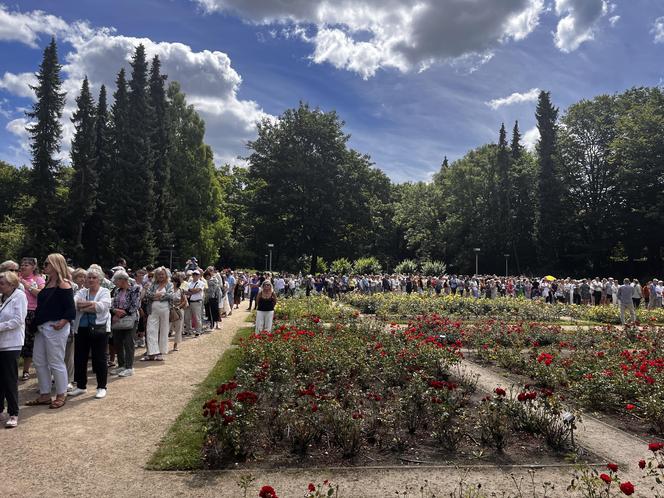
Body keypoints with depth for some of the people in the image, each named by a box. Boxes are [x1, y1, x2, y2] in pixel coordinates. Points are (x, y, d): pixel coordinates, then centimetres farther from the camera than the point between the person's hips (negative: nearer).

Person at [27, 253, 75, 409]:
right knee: (39, 361, 14)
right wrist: (36, 320, 7)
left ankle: (61, 395, 15)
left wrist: (63, 321, -30)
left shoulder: (63, 285, -13)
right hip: (42, 327, 9)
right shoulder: (49, 284, 13)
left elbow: (71, 310, -17)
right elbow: (43, 305, 18)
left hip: (55, 328, -9)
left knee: (56, 363, 1)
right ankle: (45, 395, 26)